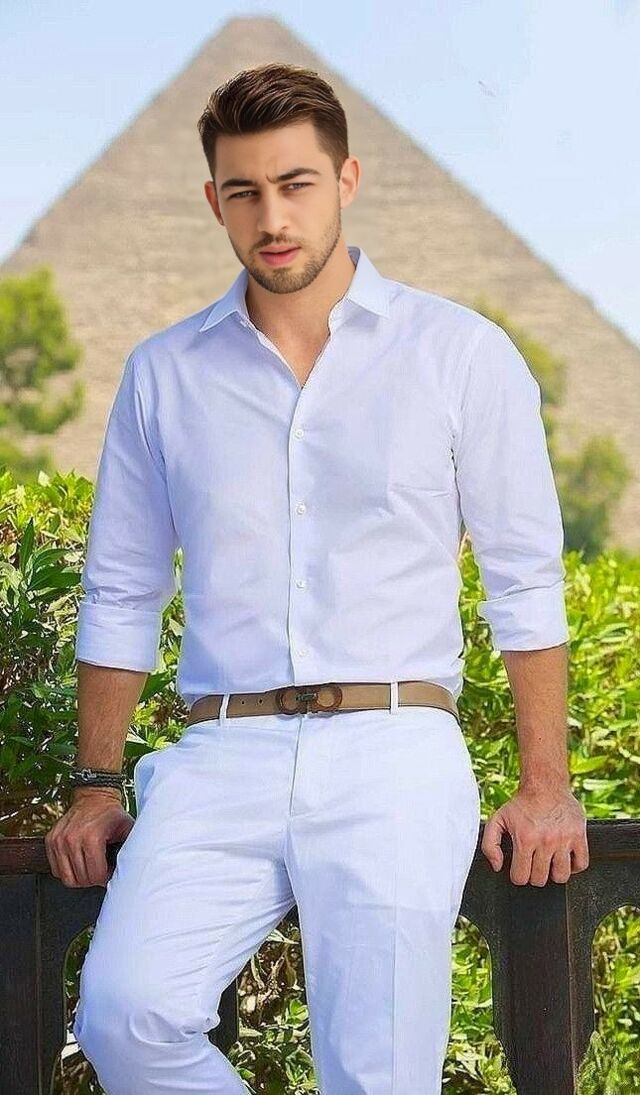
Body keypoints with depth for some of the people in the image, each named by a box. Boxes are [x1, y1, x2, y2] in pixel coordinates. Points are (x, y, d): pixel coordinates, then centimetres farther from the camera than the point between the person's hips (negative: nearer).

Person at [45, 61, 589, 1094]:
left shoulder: (461, 352, 7)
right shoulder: (163, 373, 13)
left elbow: (526, 582, 7)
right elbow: (121, 596, 18)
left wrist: (545, 787, -1)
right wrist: (96, 787, 10)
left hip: (394, 749, -2)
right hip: (223, 758, 2)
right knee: (126, 1011, -24)